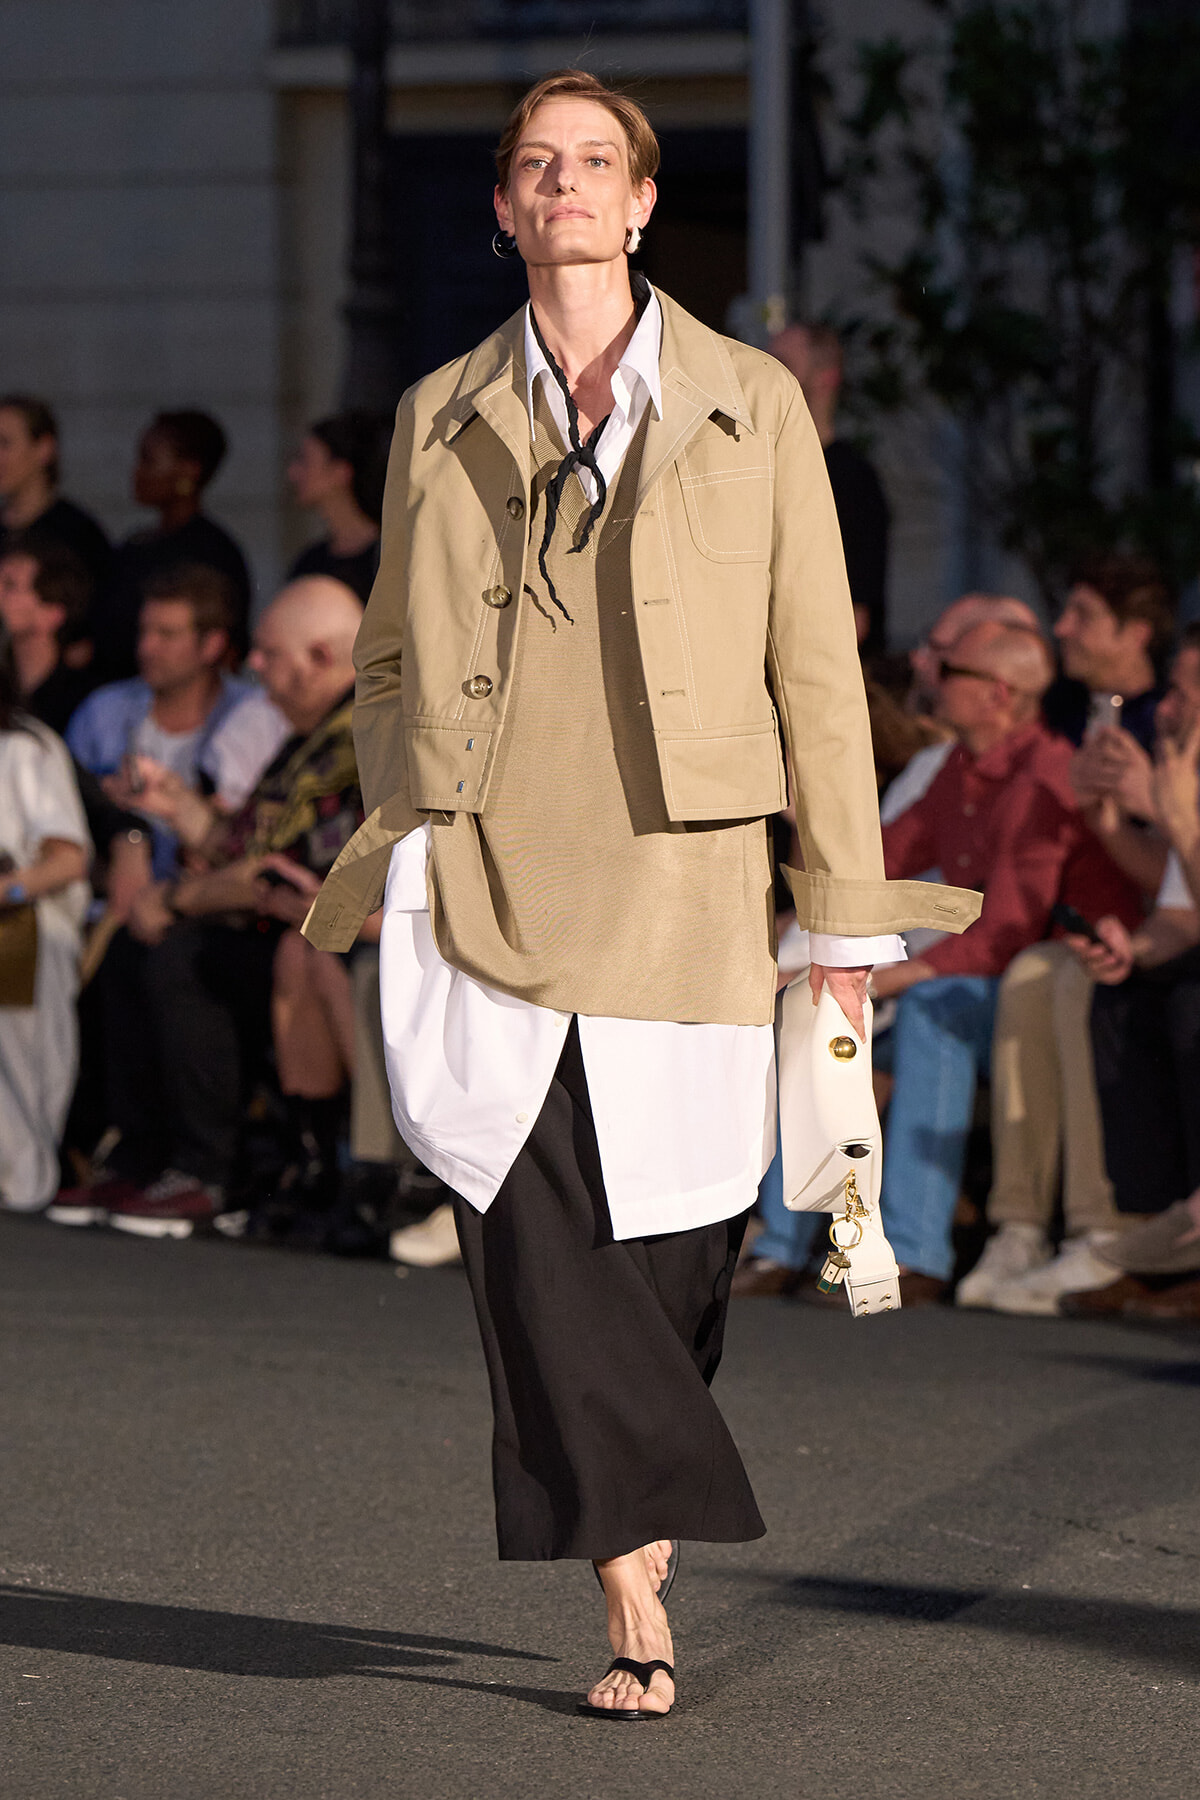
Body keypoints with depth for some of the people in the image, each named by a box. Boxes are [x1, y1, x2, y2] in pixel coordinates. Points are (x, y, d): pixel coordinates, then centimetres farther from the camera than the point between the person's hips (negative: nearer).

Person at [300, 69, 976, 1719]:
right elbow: (389, 656, 21)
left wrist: (846, 913, 5)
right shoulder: (441, 418, 13)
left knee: (668, 1258, 1)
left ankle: (629, 1556, 20)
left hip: (677, 893, 0)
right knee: (536, 1256, -13)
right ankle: (638, 1608, -14)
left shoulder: (753, 406, 8)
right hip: (484, 891, 0)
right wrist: (395, 828, 6)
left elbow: (816, 666, 7)